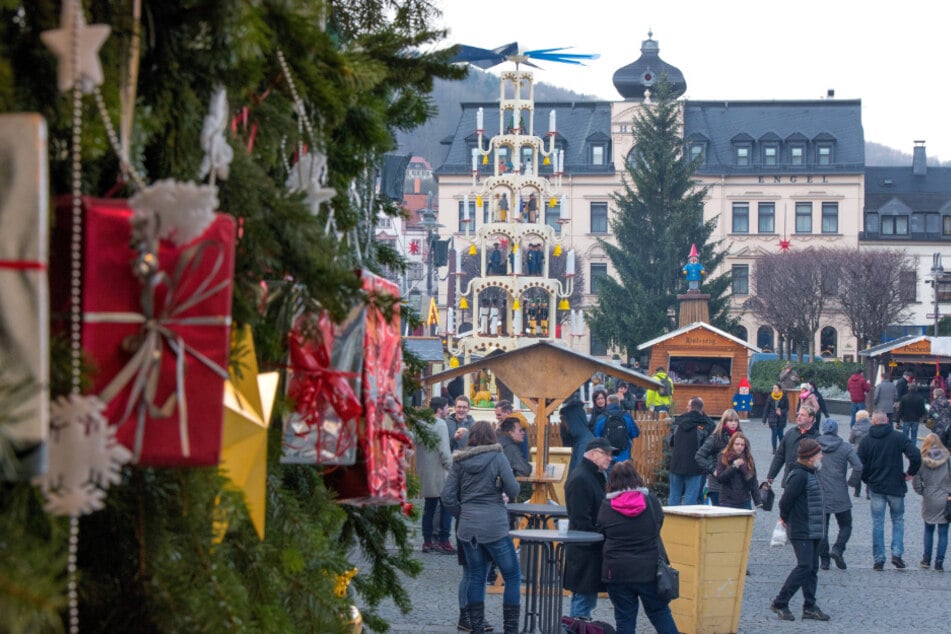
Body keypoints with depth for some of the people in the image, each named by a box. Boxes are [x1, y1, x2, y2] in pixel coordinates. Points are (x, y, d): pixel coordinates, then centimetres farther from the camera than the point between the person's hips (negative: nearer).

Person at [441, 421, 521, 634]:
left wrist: (462, 514, 14)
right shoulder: (497, 458, -7)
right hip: (494, 526, -4)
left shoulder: (459, 461, 3)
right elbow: (513, 492, -8)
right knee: (512, 576, 6)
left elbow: (447, 497, 2)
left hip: (468, 526, 4)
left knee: (475, 576, 13)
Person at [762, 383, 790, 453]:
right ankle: (774, 449, 2)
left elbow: (787, 408, 2)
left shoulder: (784, 397, -4)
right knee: (774, 433, -5)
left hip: (781, 418, 0)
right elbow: (766, 409, 2)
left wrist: (781, 412, -17)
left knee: (780, 433, 3)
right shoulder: (770, 397, -2)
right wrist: (764, 420, 2)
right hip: (772, 418, 0)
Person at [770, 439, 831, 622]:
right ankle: (780, 603, -5)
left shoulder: (810, 473, 14)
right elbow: (786, 499, -20)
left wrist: (785, 518, 13)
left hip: (812, 531, 10)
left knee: (812, 569, 10)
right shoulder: (799, 475, -18)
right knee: (804, 567, -12)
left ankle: (810, 607, 15)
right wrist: (785, 518, -5)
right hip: (801, 532, -10)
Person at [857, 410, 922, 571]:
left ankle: (878, 559, 3)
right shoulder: (898, 437, -5)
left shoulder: (866, 441, -1)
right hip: (896, 486, -1)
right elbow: (915, 455, -15)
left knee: (877, 523, 6)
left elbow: (860, 466, -2)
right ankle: (897, 553, 0)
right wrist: (910, 472, 1)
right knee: (898, 519, 14)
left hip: (876, 487, 1)